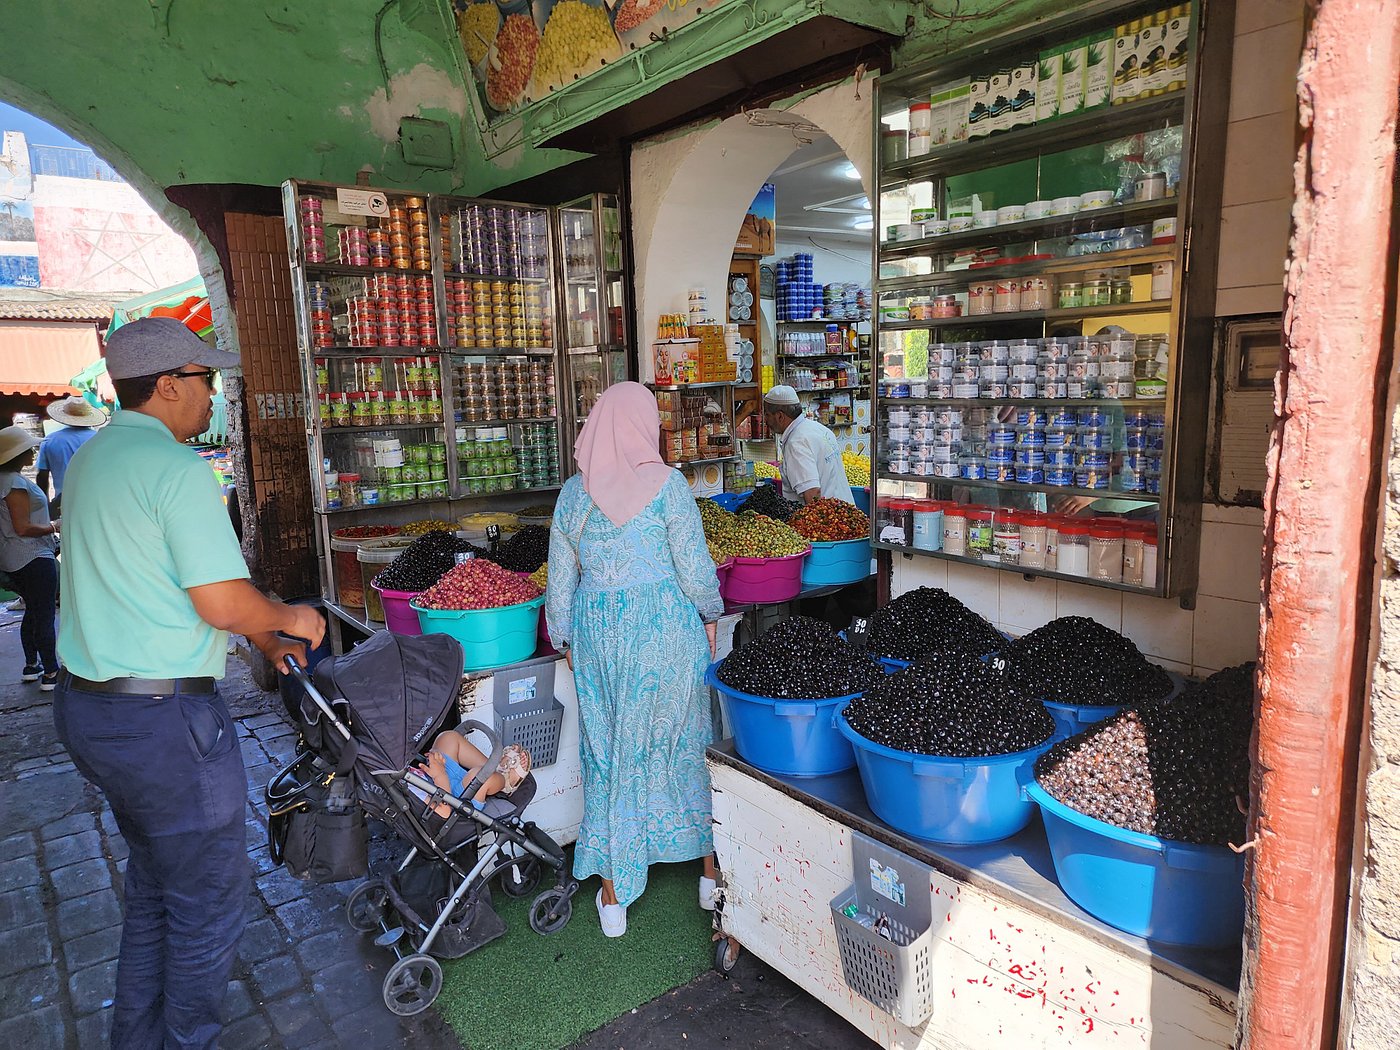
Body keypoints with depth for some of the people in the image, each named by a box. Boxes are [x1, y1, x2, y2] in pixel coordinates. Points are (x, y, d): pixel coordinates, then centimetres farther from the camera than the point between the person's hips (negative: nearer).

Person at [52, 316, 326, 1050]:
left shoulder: (88, 460, 11)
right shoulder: (176, 467, -19)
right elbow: (224, 601, -23)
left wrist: (258, 636, 18)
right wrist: (288, 619, -3)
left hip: (85, 705, 10)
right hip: (162, 720, -10)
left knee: (154, 882, 26)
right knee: (210, 900, 8)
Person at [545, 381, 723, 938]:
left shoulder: (574, 492, 2)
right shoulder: (666, 484, -10)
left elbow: (561, 579, 8)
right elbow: (694, 567, -9)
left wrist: (564, 641, 19)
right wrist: (710, 614, 8)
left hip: (597, 632, 3)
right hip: (665, 628, -3)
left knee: (608, 752, 13)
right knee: (685, 744, 14)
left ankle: (613, 895, 23)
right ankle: (711, 869, 30)